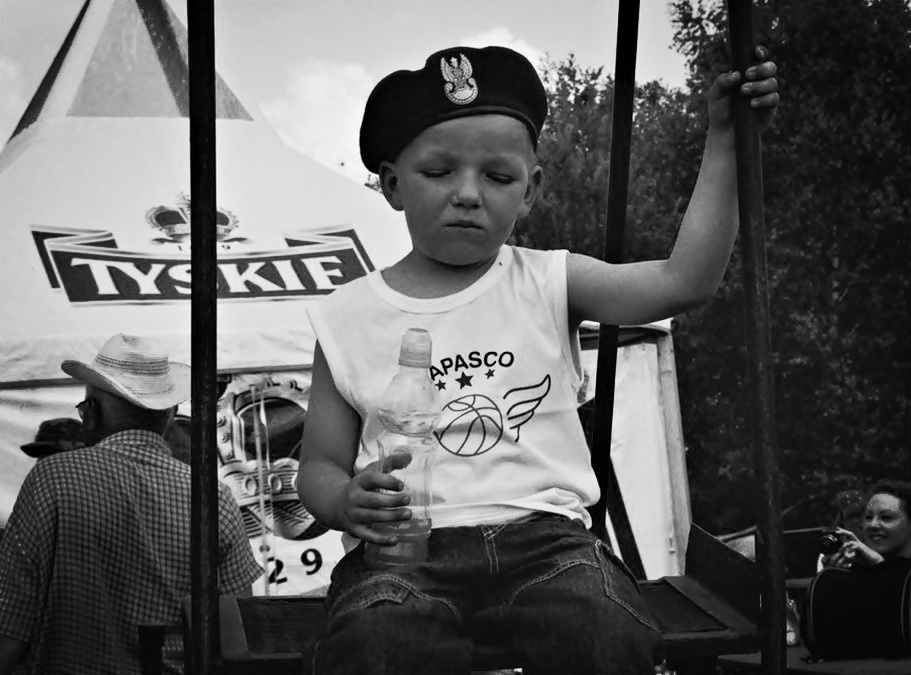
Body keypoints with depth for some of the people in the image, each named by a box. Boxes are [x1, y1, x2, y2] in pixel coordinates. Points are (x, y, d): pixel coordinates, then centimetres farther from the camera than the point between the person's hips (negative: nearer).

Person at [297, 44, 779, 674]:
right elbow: (320, 463, 15)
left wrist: (724, 136, -3)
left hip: (544, 535, 1)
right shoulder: (348, 317, 12)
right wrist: (346, 500, -10)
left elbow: (684, 280, -2)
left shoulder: (547, 285, 12)